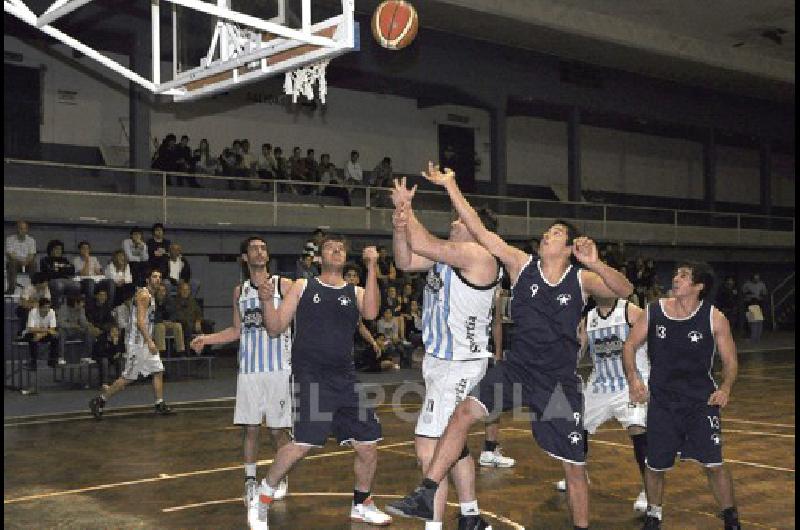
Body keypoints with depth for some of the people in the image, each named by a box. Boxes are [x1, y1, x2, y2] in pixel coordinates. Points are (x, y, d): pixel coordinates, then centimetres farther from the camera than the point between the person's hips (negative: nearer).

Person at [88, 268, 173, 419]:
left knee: (158, 371, 8)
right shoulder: (143, 294, -15)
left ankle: (160, 405, 14)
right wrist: (149, 341, -26)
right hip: (137, 342, -10)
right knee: (128, 377, -6)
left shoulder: (151, 296, 15)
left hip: (146, 341, 10)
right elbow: (140, 321, -22)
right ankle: (100, 400, 4)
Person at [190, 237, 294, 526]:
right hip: (248, 369, 3)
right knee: (249, 427, 3)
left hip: (277, 368, -3)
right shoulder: (240, 291, 11)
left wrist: (266, 296, -23)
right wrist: (207, 339, 7)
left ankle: (281, 477, 22)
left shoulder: (283, 285, -2)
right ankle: (250, 481, 13)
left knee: (277, 428, 3)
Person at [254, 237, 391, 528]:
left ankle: (362, 505, 27)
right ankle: (264, 495, 7)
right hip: (310, 377, -4)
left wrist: (371, 269, -15)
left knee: (368, 445, 5)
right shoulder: (302, 287, 8)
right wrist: (267, 301, -12)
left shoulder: (355, 292, 12)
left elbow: (371, 313, -12)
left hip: (345, 378, 4)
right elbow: (276, 328, 6)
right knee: (303, 443, -16)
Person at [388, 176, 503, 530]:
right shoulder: (448, 255, 12)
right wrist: (400, 224, -7)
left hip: (459, 364, -10)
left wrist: (405, 207, -10)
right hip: (444, 361, 10)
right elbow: (405, 261, 9)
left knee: (428, 442, -15)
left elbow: (422, 244, -24)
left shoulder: (478, 256, -17)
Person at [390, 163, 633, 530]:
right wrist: (450, 185, -11)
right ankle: (426, 494, -17)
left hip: (561, 382, 0)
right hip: (517, 369, 0)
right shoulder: (522, 265, -1)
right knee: (465, 411, -21)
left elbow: (625, 291, -14)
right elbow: (478, 230, -6)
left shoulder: (582, 279, -2)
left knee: (574, 466, 6)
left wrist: (595, 265, -29)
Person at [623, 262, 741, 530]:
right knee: (655, 466, 10)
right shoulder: (653, 311, -4)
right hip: (661, 401, 2)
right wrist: (633, 376, -13)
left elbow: (730, 361, -1)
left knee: (714, 464, -5)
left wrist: (725, 388, -19)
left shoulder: (714, 318, -8)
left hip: (701, 400, -2)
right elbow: (630, 345, 4)